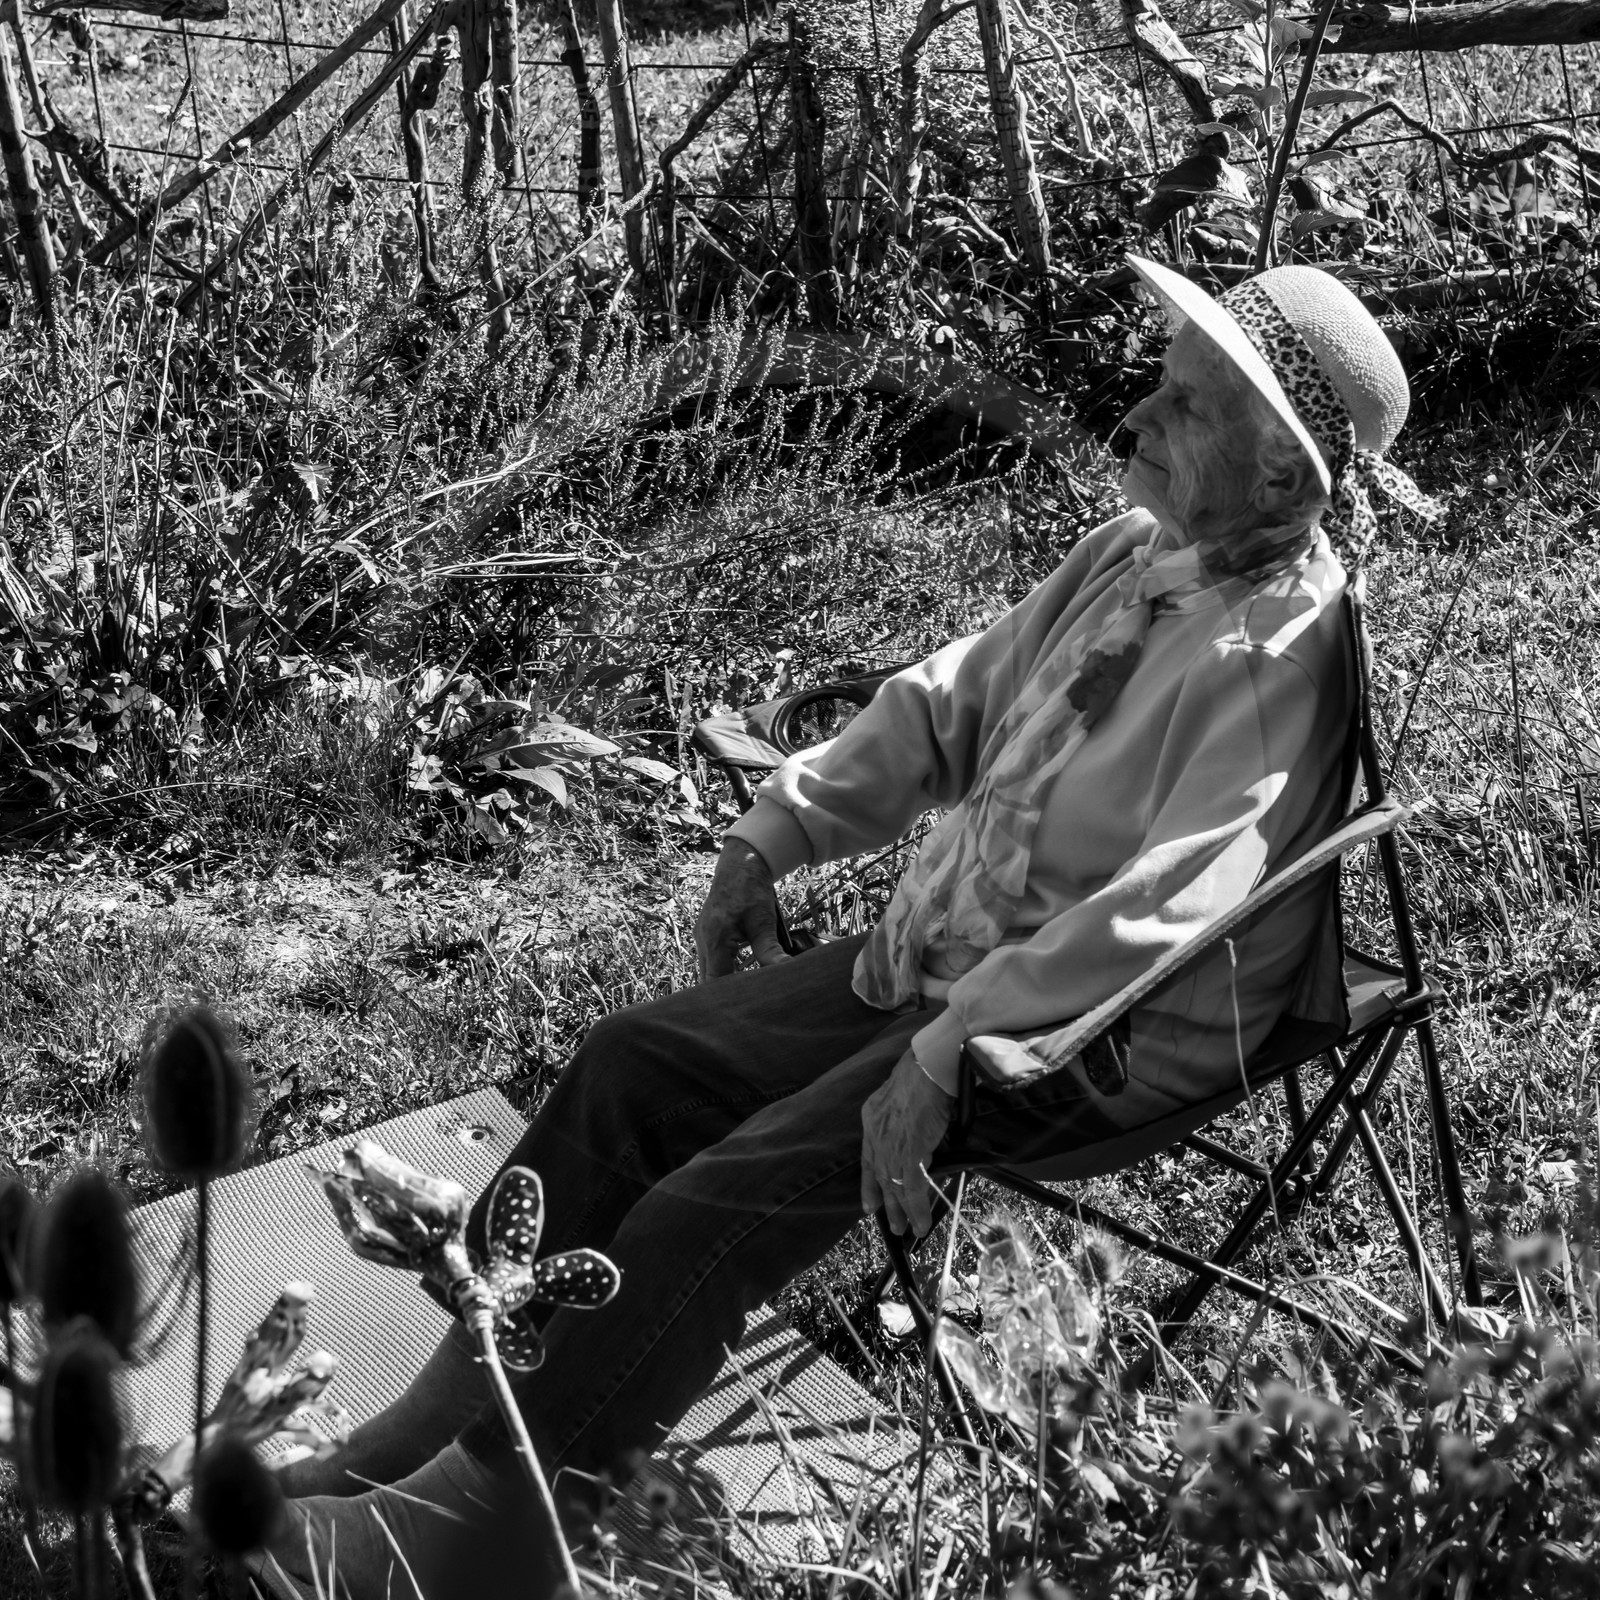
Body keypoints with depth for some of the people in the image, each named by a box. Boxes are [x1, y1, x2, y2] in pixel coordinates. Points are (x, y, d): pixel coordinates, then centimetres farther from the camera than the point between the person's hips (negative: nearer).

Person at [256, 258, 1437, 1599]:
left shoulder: (1275, 655, -22)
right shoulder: (1139, 553, 6)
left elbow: (1153, 915, -31)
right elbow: (954, 700, 15)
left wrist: (945, 1052, -32)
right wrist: (778, 828, 8)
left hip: (1100, 1040, -9)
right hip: (953, 956, 9)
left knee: (724, 1202, -19)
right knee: (636, 1062, 0)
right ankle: (441, 1411, 6)